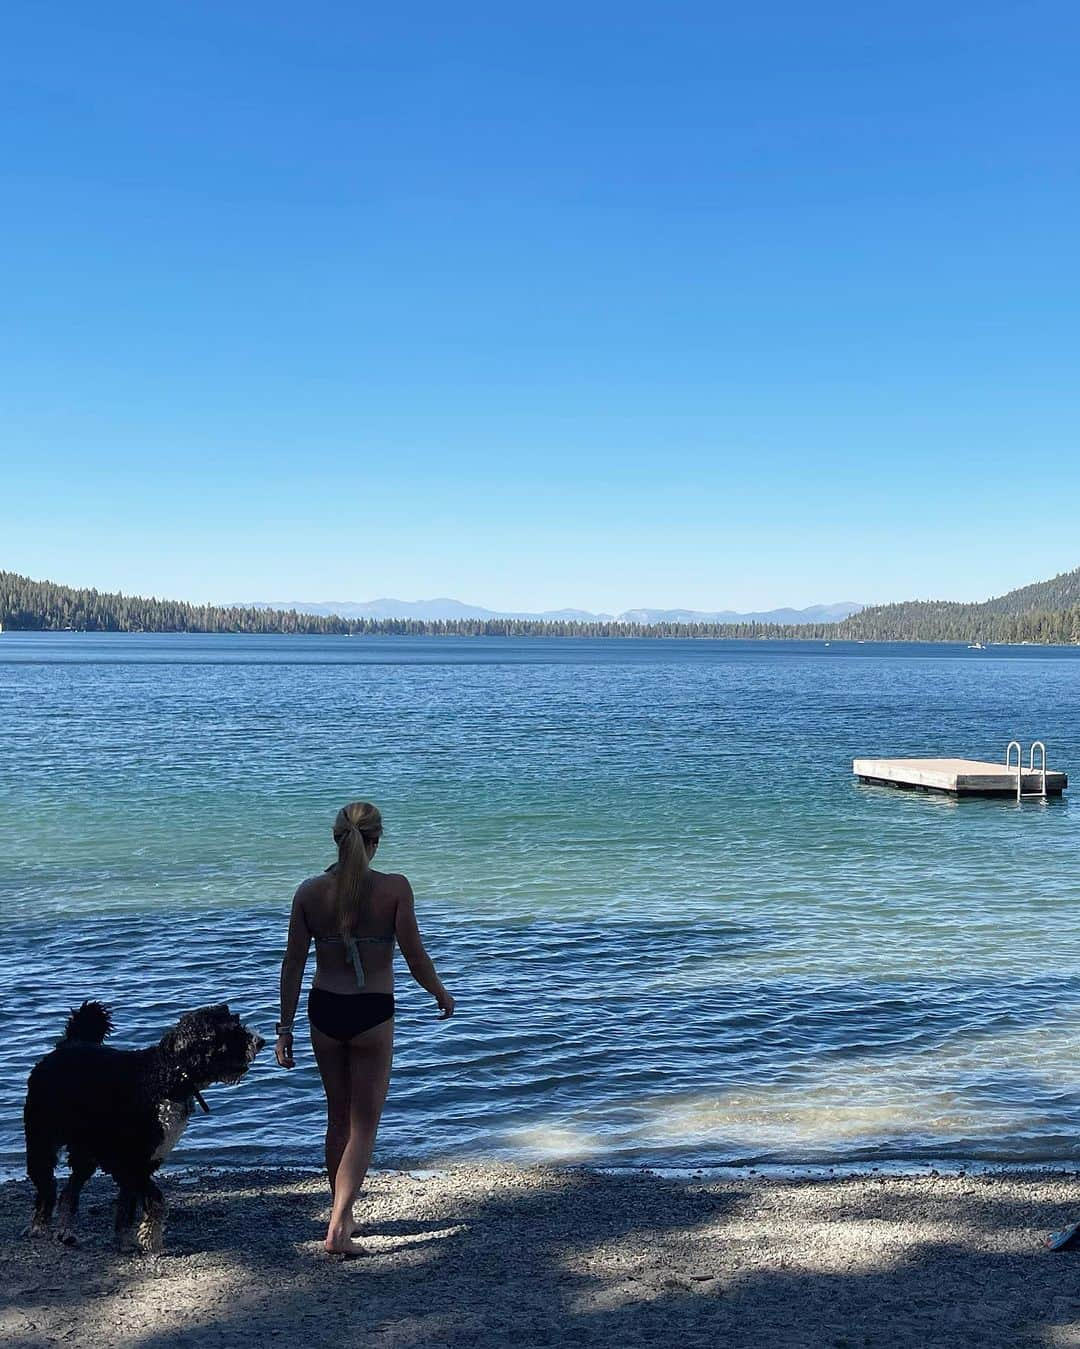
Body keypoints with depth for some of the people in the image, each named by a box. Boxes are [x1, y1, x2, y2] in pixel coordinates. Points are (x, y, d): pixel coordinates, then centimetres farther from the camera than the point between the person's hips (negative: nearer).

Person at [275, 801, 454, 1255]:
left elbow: (293, 964, 0)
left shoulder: (310, 891, -3)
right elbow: (416, 958, -8)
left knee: (338, 1119, 21)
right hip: (372, 1015, -4)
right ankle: (338, 1228, -4)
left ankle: (343, 1214, 35)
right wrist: (442, 995, 11)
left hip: (323, 1012, 4)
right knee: (363, 1126, 8)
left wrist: (285, 1027, 7)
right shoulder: (394, 888, -12)